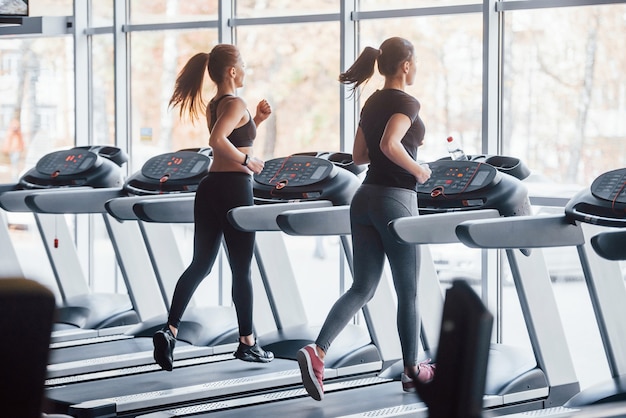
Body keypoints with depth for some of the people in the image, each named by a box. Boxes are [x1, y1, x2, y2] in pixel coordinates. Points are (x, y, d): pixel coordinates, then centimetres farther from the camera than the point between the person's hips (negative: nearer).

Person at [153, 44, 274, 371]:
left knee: (200, 264, 7)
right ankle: (247, 342, 12)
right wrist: (247, 161, -18)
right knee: (241, 269, 3)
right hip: (234, 187, -8)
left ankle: (169, 330, -6)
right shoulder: (235, 104, -12)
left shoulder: (213, 106, 16)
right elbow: (217, 140, -29)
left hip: (210, 187, 8)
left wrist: (256, 120, 16)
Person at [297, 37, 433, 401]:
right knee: (408, 293, 8)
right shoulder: (407, 103, -12)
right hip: (395, 200, -7)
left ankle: (317, 352, -14)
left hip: (365, 198, 7)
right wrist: (418, 170, -14)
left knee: (362, 288, 5)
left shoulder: (372, 103, 13)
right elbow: (390, 145, -28)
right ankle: (414, 370, 20)